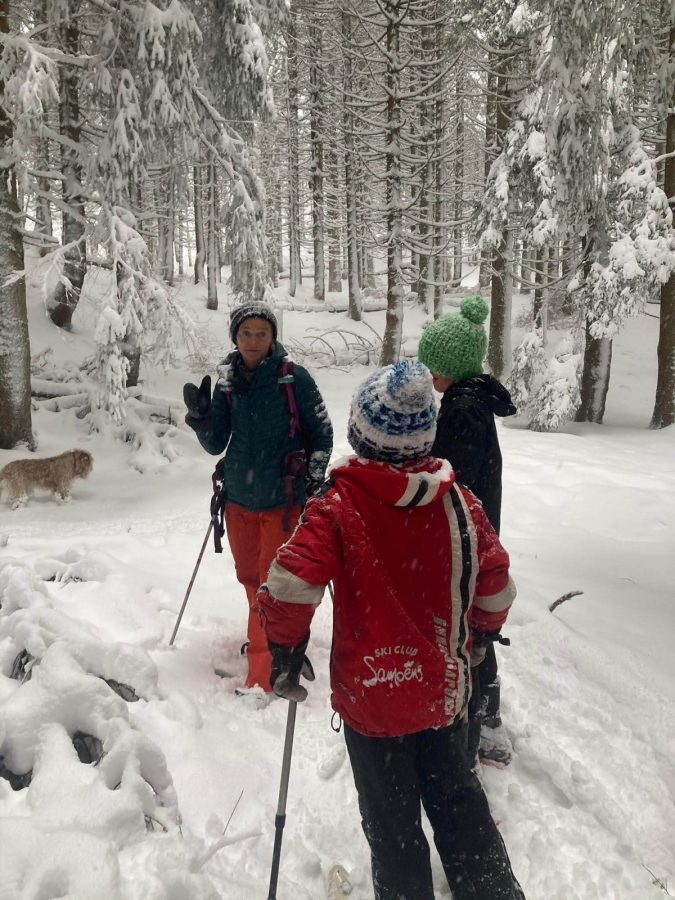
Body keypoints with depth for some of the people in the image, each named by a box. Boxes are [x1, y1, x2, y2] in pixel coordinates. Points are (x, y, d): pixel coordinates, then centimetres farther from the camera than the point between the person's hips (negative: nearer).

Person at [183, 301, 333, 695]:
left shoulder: (293, 377, -8)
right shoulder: (227, 381, 4)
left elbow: (321, 433, -2)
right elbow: (216, 444, 6)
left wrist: (312, 481, -8)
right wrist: (200, 416, -12)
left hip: (282, 498, -5)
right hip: (238, 496, 5)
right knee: (249, 576, 19)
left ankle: (263, 675, 7)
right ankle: (268, 636, 45)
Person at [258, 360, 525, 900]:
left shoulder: (337, 507, -19)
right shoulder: (459, 502, -8)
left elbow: (291, 586, -27)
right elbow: (496, 587, 0)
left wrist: (286, 652, -9)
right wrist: (478, 634, 20)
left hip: (371, 695, -3)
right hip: (444, 688, 4)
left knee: (392, 822, 18)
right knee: (457, 799, 26)